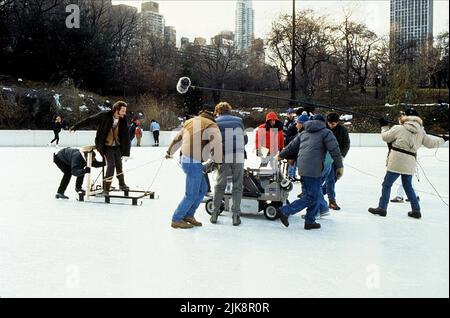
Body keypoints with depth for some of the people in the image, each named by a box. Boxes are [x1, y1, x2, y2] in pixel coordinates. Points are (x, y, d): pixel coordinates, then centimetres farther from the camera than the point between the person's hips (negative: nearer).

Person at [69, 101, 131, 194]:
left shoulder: (122, 121, -3)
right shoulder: (105, 116, -16)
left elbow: (126, 136, 1)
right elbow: (89, 120, -7)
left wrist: (126, 150, -1)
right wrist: (76, 126, -3)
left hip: (117, 146, 5)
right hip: (107, 146, -5)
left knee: (119, 164, 13)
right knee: (111, 165, -13)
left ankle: (122, 184, 34)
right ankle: (106, 189, -2)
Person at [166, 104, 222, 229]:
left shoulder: (189, 122, 14)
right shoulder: (211, 126, -9)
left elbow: (177, 138, 24)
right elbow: (217, 145, -18)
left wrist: (169, 152, 38)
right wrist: (218, 162, -2)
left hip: (186, 160, 9)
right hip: (194, 164, -9)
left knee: (203, 189, 18)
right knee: (191, 194, 2)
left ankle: (189, 215, 25)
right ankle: (176, 220, 11)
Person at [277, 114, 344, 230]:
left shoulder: (304, 133, 21)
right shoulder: (326, 132, 4)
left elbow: (292, 146, 25)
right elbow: (334, 150, -5)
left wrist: (281, 155, 38)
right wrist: (340, 166, -2)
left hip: (303, 167, 8)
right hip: (313, 169, -8)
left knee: (316, 194, 16)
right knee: (311, 197, -3)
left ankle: (310, 221, 16)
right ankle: (285, 211, -6)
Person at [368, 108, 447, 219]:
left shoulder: (398, 128, -8)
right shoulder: (421, 132, 6)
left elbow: (385, 137, 2)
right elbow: (430, 143, 15)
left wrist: (384, 126, 19)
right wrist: (443, 139, 33)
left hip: (396, 162, -5)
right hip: (410, 163, 5)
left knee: (387, 184, 4)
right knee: (408, 186, 19)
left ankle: (382, 208, 6)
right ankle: (416, 210, 21)